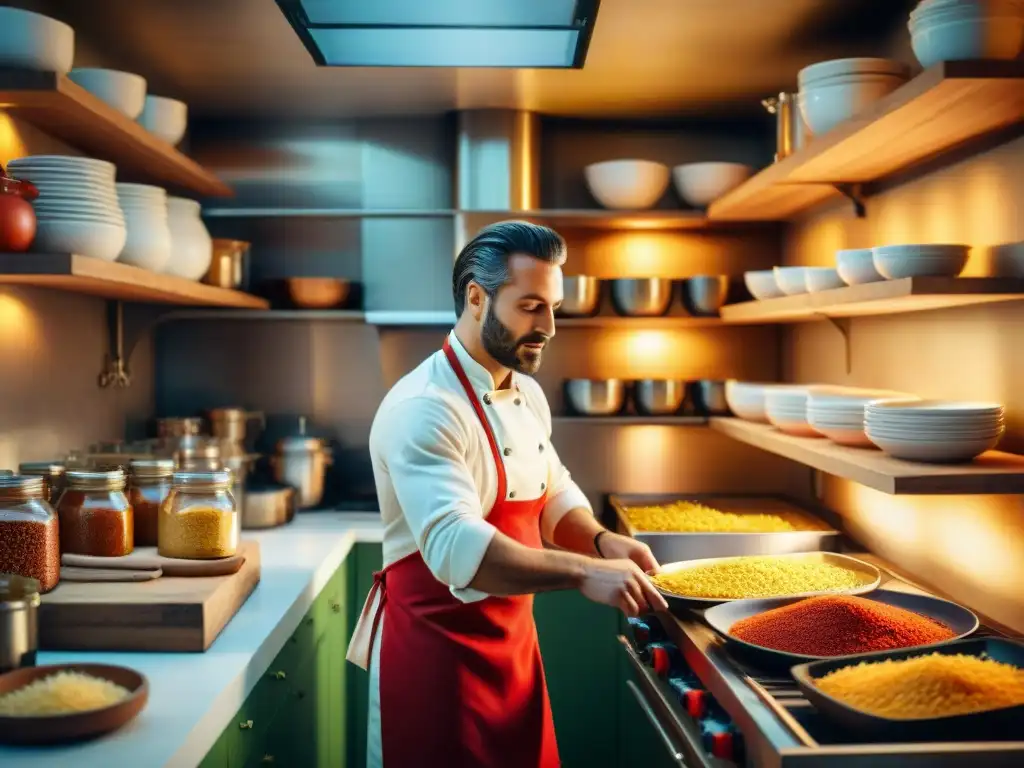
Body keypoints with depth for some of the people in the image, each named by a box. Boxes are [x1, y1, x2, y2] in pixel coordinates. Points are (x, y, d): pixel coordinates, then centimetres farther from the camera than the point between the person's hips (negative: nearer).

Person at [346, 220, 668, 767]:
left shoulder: (528, 395, 5)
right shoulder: (423, 409, -23)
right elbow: (454, 545, -33)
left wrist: (601, 541, -5)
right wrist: (582, 572, -39)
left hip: (513, 641, 8)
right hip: (435, 653, -8)